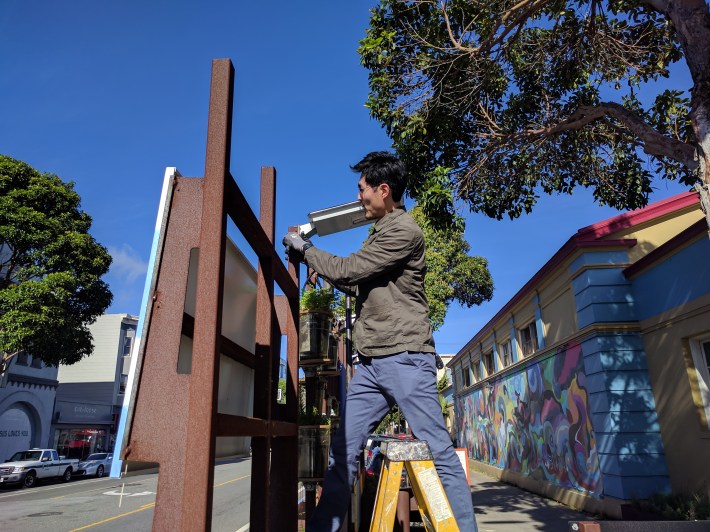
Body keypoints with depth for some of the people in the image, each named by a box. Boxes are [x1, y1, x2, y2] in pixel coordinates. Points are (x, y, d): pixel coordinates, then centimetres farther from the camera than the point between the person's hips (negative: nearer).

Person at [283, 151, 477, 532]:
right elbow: (357, 282, 24)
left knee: (439, 451, -3)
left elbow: (348, 271, -12)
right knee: (343, 451, 6)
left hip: (404, 358, -8)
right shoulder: (380, 231, 21)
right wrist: (309, 256, 19)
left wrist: (305, 249, 4)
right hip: (371, 363, 8)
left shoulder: (404, 230, -8)